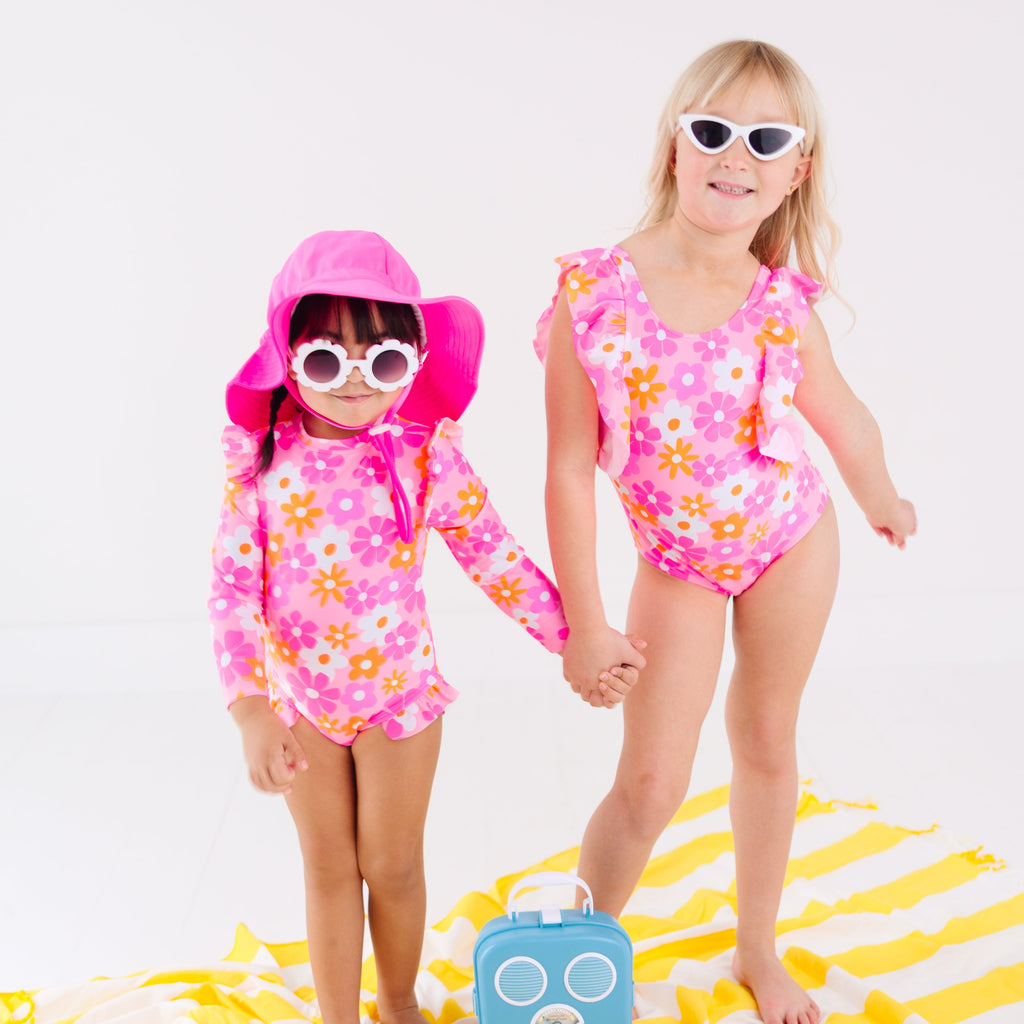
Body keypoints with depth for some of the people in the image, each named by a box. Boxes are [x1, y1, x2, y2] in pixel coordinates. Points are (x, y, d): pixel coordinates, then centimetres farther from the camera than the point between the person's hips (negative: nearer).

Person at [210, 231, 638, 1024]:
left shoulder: (425, 456, -15)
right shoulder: (261, 460, -13)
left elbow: (497, 560, -9)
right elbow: (232, 585, -14)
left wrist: (577, 643, -10)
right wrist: (251, 710, -21)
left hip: (399, 691, 0)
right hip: (298, 697, 1)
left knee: (393, 867, 15)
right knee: (328, 870, 16)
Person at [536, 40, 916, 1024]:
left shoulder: (781, 304, -14)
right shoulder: (593, 291, -21)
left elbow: (839, 412, 7)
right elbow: (569, 470, -17)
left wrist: (881, 498, 24)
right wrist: (583, 627, -15)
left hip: (793, 537, 2)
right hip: (679, 559, -2)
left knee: (767, 742, 16)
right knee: (649, 786, -3)